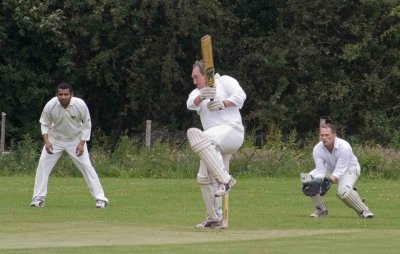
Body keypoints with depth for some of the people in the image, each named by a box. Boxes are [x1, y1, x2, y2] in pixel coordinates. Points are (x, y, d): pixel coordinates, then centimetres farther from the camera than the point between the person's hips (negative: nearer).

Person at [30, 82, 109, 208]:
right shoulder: (50, 105, -23)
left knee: (86, 166, -7)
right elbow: (44, 124, -6)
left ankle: (100, 198, 0)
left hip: (76, 139, -1)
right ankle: (38, 198, -1)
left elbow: (87, 125, -11)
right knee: (43, 164, -10)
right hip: (55, 139, 1)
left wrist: (82, 144, -19)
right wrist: (46, 141, -21)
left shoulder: (80, 105, -25)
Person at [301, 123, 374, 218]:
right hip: (330, 168, 5)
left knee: (342, 191, -34)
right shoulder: (317, 149, -22)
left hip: (350, 168, -5)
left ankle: (363, 210, -14)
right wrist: (319, 181, -47)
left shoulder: (344, 147, -35)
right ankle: (321, 210, 0)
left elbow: (339, 171, -37)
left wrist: (329, 181, -55)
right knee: (309, 179, -16)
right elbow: (320, 171, -25)